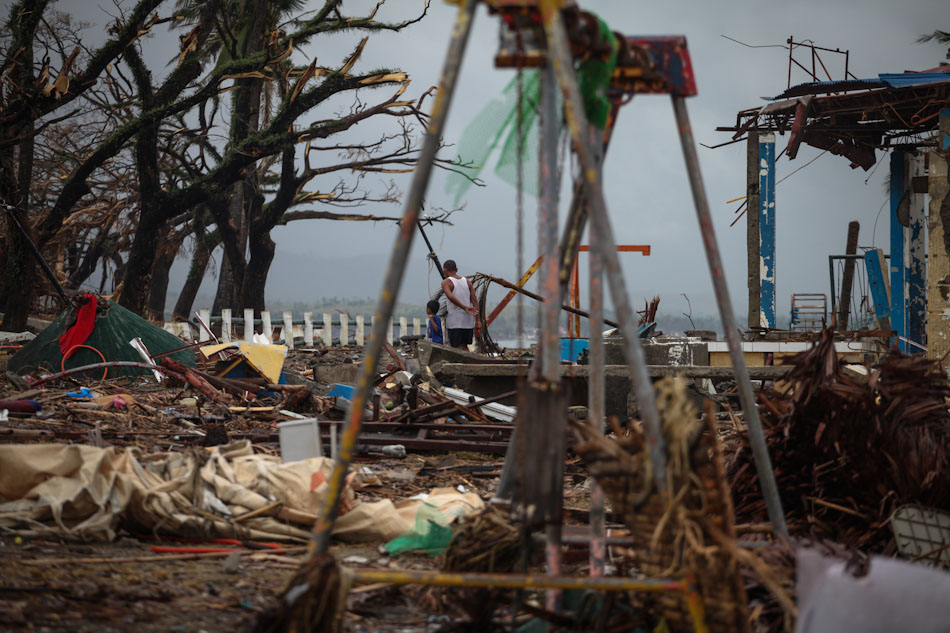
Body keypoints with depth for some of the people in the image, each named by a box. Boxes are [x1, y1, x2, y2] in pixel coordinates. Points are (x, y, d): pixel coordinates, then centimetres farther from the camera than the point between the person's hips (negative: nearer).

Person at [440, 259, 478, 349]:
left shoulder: (446, 282, -5)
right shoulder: (467, 282, 10)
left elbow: (450, 297, -25)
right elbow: (474, 302, 5)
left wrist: (464, 307, -23)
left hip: (455, 321, -5)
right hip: (468, 321, 5)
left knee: (457, 347, -4)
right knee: (465, 346, 17)